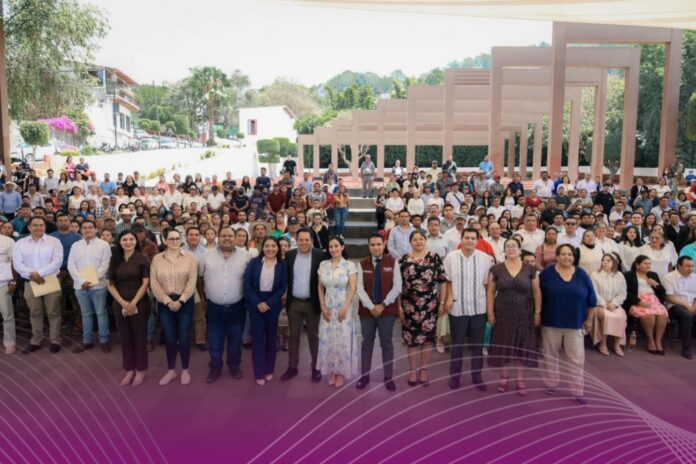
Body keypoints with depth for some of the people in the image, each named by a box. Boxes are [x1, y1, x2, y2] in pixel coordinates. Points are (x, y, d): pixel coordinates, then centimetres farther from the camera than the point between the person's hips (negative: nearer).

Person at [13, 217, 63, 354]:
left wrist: (39, 273, -18)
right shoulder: (20, 243, 5)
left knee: (53, 312, 3)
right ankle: (35, 342, 22)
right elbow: (17, 264, -2)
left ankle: (55, 341, 12)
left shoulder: (54, 241, -2)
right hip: (30, 282, 2)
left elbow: (57, 261, -11)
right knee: (35, 313, 12)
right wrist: (31, 275, -17)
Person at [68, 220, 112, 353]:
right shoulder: (75, 245, 9)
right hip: (80, 286, 3)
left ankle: (104, 341, 13)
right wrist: (82, 281, -11)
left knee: (101, 313, 3)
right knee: (86, 314, 13)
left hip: (98, 285, -3)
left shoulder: (103, 245, -2)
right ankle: (87, 341, 22)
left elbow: (104, 265, -7)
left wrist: (92, 281, -14)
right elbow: (71, 265, 1)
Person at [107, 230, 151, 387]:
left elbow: (145, 283, -8)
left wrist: (133, 303, -14)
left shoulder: (142, 259, -4)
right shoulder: (115, 259, 5)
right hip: (120, 304, 3)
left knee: (139, 336, 5)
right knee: (125, 338, 10)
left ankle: (140, 370, 18)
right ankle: (129, 370, 22)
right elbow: (110, 284, 2)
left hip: (139, 303, -3)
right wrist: (123, 302, -9)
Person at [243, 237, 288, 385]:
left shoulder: (282, 265, 0)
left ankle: (269, 370, 24)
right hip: (255, 303, -1)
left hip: (273, 304, 1)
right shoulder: (254, 262, -1)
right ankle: (259, 373, 11)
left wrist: (268, 303, -14)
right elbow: (247, 283, -7)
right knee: (257, 336, 1)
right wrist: (258, 303, -15)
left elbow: (282, 288, -4)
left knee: (271, 336, 10)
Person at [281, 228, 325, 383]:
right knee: (293, 336, 13)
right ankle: (292, 367, 25)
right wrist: (285, 298, 0)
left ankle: (316, 368, 22)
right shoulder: (289, 255, 1)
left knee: (313, 336, 10)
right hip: (294, 303, 3)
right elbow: (286, 278, 5)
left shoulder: (320, 255, -8)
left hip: (312, 303, -3)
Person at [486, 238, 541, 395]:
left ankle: (520, 379, 21)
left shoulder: (530, 269, 0)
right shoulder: (496, 269, -1)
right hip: (502, 314, 0)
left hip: (524, 315, 0)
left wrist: (537, 312, -2)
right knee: (503, 346, 8)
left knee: (522, 346, 8)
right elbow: (490, 292, 0)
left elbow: (536, 292, 2)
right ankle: (503, 378, 23)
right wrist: (490, 312, -5)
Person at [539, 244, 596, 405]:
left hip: (575, 323, 1)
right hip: (551, 322, -1)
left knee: (577, 358, 2)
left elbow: (591, 298, 5)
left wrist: (589, 319, 7)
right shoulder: (546, 273, -6)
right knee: (550, 355, 11)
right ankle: (551, 384, 27)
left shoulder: (581, 274, -1)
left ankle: (577, 391, 11)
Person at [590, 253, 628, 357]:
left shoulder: (620, 276, 8)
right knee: (606, 316, -33)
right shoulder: (595, 274, -2)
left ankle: (617, 344, -14)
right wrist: (604, 304, -17)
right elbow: (594, 293, -8)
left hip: (614, 304, 3)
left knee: (621, 316, -27)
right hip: (599, 304, -3)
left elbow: (622, 294, 4)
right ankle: (602, 343, -19)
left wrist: (613, 303, -12)